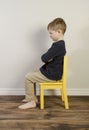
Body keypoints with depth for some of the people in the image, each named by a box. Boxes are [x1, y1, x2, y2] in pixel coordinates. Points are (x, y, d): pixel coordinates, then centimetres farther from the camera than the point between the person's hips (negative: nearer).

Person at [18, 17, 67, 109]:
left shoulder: (58, 45, -26)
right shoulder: (61, 43, 8)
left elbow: (44, 58, -27)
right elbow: (51, 57, 13)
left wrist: (44, 57, -4)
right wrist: (47, 58, -9)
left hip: (51, 75, -10)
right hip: (53, 72, 10)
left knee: (28, 77, -5)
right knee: (32, 75, 20)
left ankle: (31, 102, 5)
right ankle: (33, 98, 26)